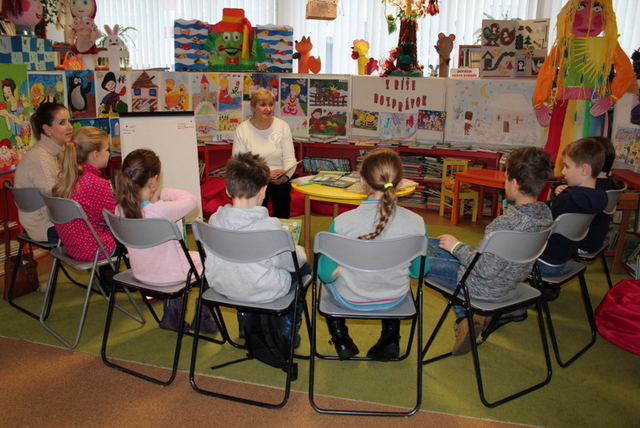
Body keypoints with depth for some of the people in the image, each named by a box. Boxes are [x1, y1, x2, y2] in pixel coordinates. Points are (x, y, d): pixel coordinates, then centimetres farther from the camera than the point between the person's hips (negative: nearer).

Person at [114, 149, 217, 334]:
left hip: (140, 272, 7)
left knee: (187, 255, 33)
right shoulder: (161, 210, -33)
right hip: (169, 275, -6)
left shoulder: (120, 211, -14)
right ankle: (204, 320, 33)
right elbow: (192, 200, -19)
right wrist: (161, 193, -15)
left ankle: (171, 316, 39)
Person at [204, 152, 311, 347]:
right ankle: (287, 332, 29)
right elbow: (291, 262, -14)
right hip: (264, 293, -5)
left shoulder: (215, 220, -14)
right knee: (304, 268, 20)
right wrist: (301, 252, 9)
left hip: (221, 287, 5)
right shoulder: (270, 226, -27)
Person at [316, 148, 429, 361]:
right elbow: (418, 272, -6)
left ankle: (342, 342, 36)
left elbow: (326, 274, -16)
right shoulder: (416, 223, -21)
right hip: (395, 300, 2)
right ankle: (390, 340, 36)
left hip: (351, 300, -2)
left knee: (322, 267, 32)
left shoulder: (342, 223, -26)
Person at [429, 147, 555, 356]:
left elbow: (486, 270, -29)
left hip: (487, 288, -8)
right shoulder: (546, 214, -8)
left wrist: (457, 247, -17)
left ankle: (465, 316, 4)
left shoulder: (505, 224, -33)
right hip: (512, 283, 8)